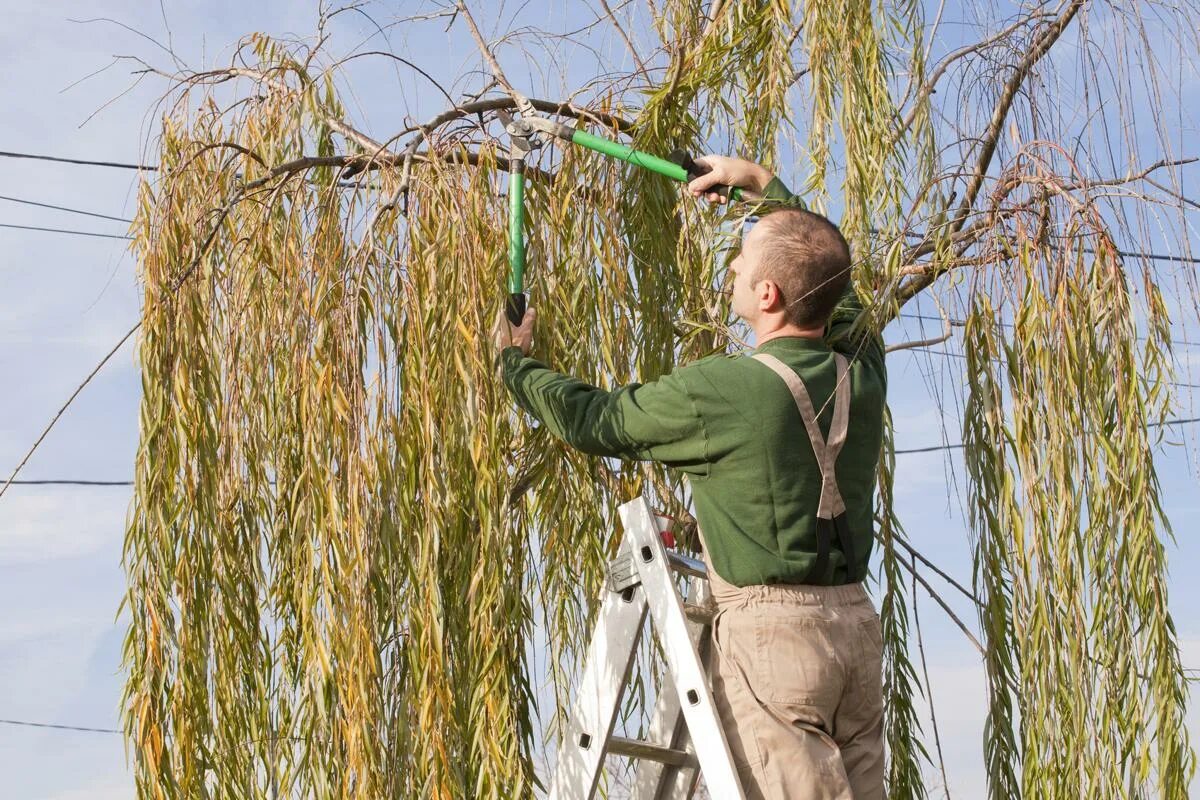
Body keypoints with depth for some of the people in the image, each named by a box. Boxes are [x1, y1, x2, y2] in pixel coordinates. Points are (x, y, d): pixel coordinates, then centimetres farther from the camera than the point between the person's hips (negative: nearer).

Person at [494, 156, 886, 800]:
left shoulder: (719, 390, -14)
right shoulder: (862, 375, 4)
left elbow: (591, 420, 1)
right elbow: (832, 277, 26)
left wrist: (517, 360, 20)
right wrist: (764, 184, 35)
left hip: (768, 627, -7)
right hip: (856, 625, 7)